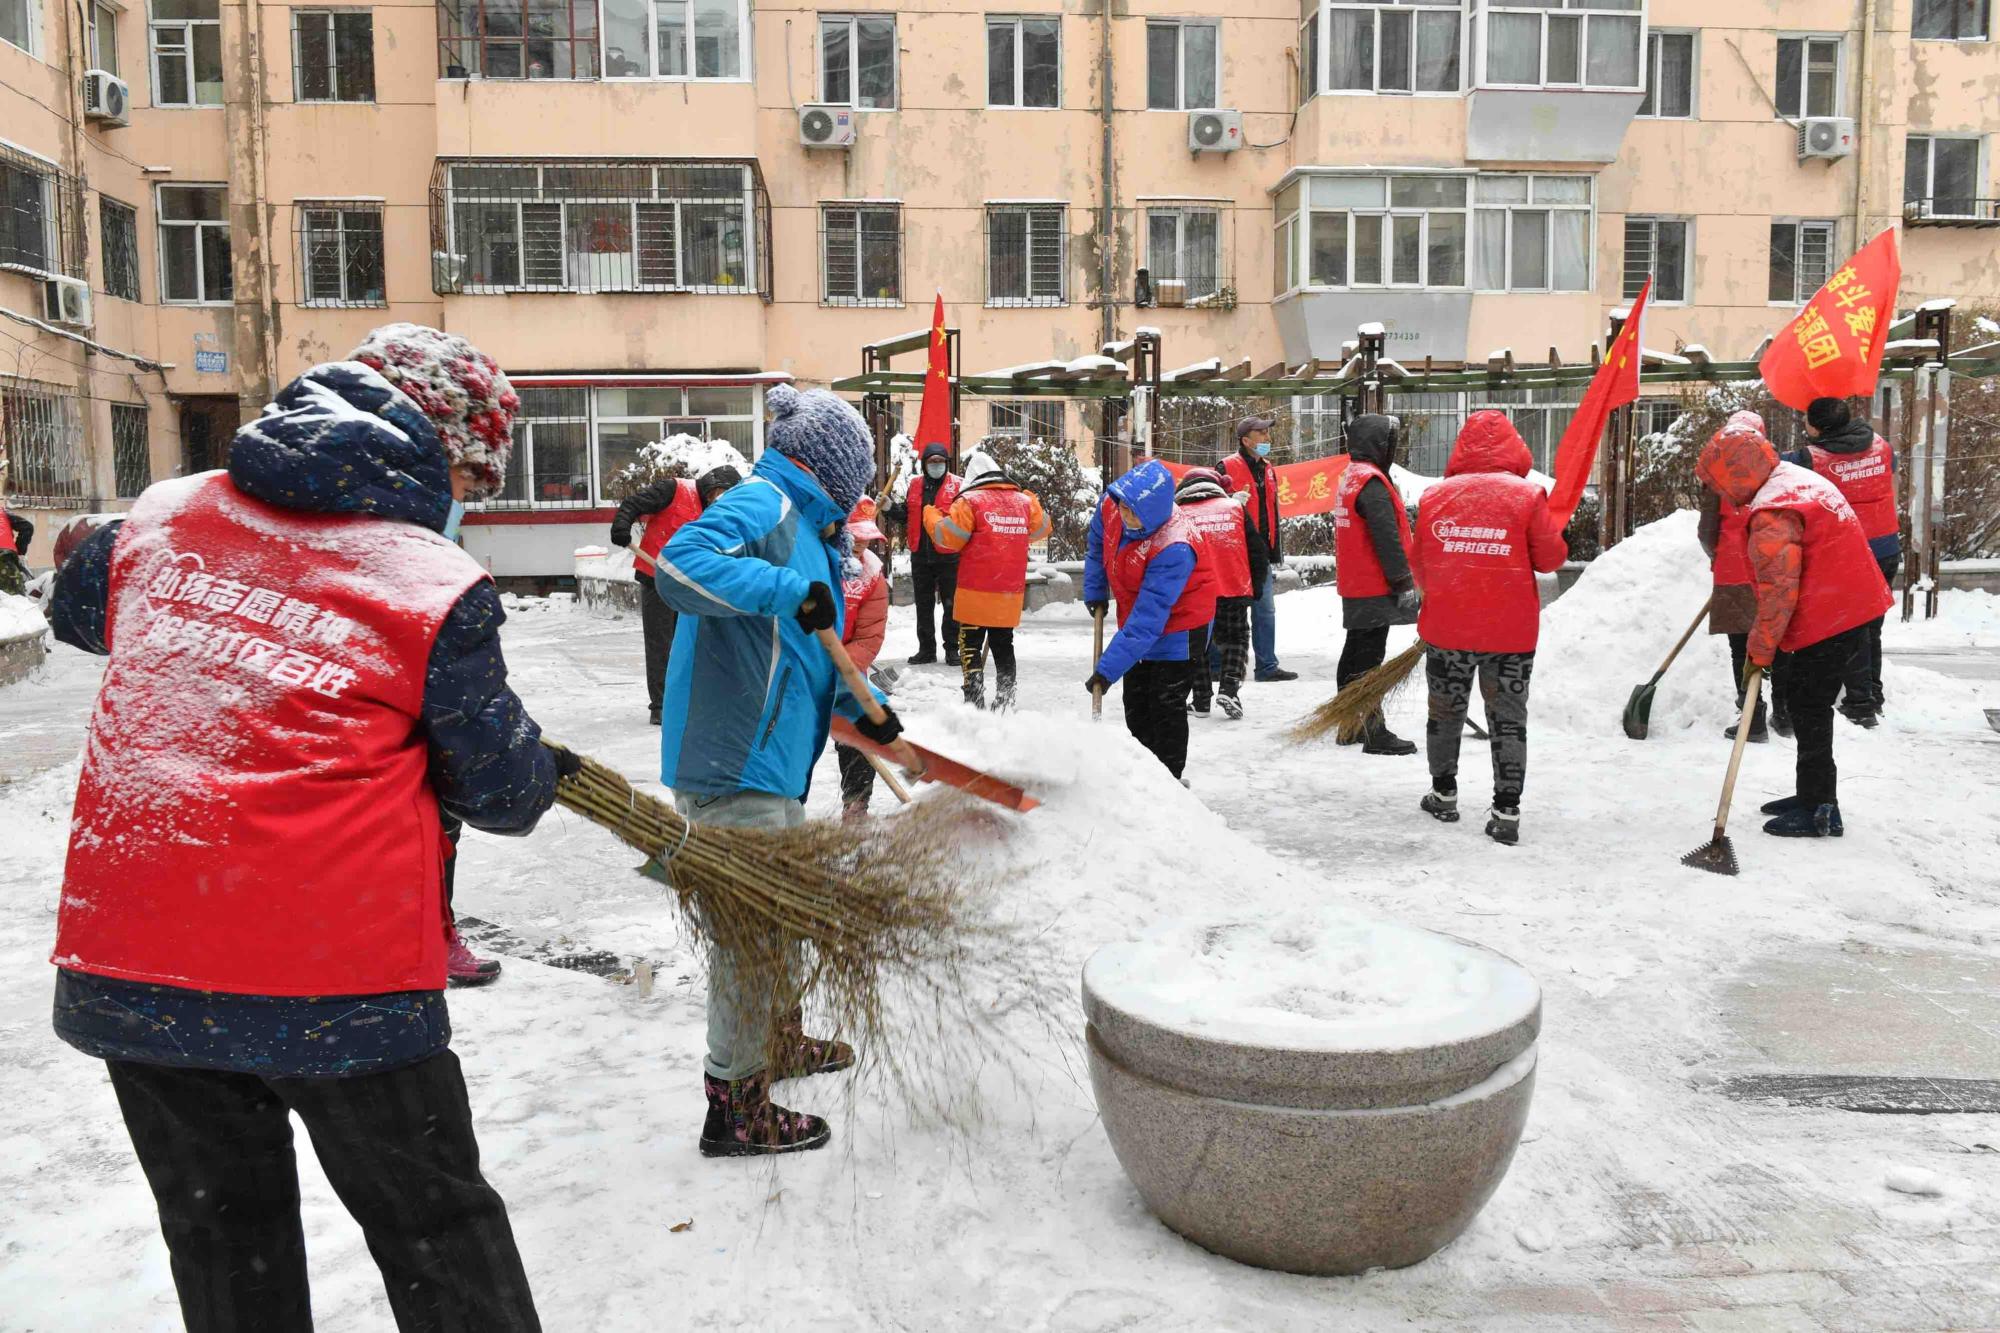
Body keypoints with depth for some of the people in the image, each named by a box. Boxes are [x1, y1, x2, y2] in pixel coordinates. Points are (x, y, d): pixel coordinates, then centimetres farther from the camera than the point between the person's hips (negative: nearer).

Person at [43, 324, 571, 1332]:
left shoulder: (164, 514, 6)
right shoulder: (438, 587, -11)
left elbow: (76, 609, 28)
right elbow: (502, 793, -2)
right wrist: (548, 769, 19)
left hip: (123, 961, 5)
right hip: (334, 982, -5)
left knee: (224, 1233, 21)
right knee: (436, 1230, 13)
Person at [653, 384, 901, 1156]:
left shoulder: (805, 527, 18)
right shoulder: (763, 504, -13)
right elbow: (680, 567, -29)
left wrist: (856, 704, 15)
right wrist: (790, 590, -30)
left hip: (773, 759, 11)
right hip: (735, 766, -11)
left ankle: (780, 1040, 45)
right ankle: (735, 1107, 10)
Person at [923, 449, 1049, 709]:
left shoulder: (970, 501, -9)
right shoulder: (1024, 502, 6)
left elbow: (948, 538, -11)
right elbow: (1041, 529, 22)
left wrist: (932, 516, 7)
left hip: (976, 593, -5)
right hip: (1011, 593, 5)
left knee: (971, 646, 4)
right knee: (1003, 646, 16)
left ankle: (974, 700, -1)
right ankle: (1005, 700, 19)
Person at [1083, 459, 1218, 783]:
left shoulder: (1174, 548, -38)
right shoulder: (1112, 509, -17)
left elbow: (1149, 617, -38)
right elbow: (1098, 543, 9)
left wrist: (1107, 670, -39)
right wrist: (1094, 592, 8)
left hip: (1178, 625, -8)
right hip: (1135, 618, 8)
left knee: (1166, 707, -4)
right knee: (1136, 706, 15)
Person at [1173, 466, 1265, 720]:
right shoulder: (1235, 507, 9)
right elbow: (1257, 552, 10)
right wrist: (1255, 588, 20)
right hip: (1234, 590, 1)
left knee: (1195, 646, 16)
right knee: (1235, 640, 17)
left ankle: (1201, 701, 15)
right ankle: (1229, 689, -2)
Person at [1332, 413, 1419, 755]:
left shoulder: (1349, 477, 15)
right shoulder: (1372, 482, -17)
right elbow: (1387, 539, -22)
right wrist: (1404, 584, -17)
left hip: (1354, 586, 10)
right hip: (1375, 589, -10)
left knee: (1355, 655, 16)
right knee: (1368, 659, -8)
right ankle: (1374, 733, -5)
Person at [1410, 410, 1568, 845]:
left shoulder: (1434, 496, -3)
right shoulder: (1527, 495, -10)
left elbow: (1419, 563, 6)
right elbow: (1551, 558, -5)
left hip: (1445, 627, 1)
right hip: (1511, 630, -1)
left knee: (1445, 712, 18)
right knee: (1508, 719, 9)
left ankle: (1443, 794, 31)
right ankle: (1506, 813, 6)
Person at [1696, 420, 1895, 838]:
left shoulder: (1772, 514, -22)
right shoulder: (1797, 478, 11)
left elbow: (1778, 592, -22)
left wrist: (1760, 650, -12)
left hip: (1828, 623, -10)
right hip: (1852, 610, 10)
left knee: (1809, 710, -2)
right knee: (1806, 705, 17)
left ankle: (1820, 810, 5)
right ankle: (1813, 795, 27)